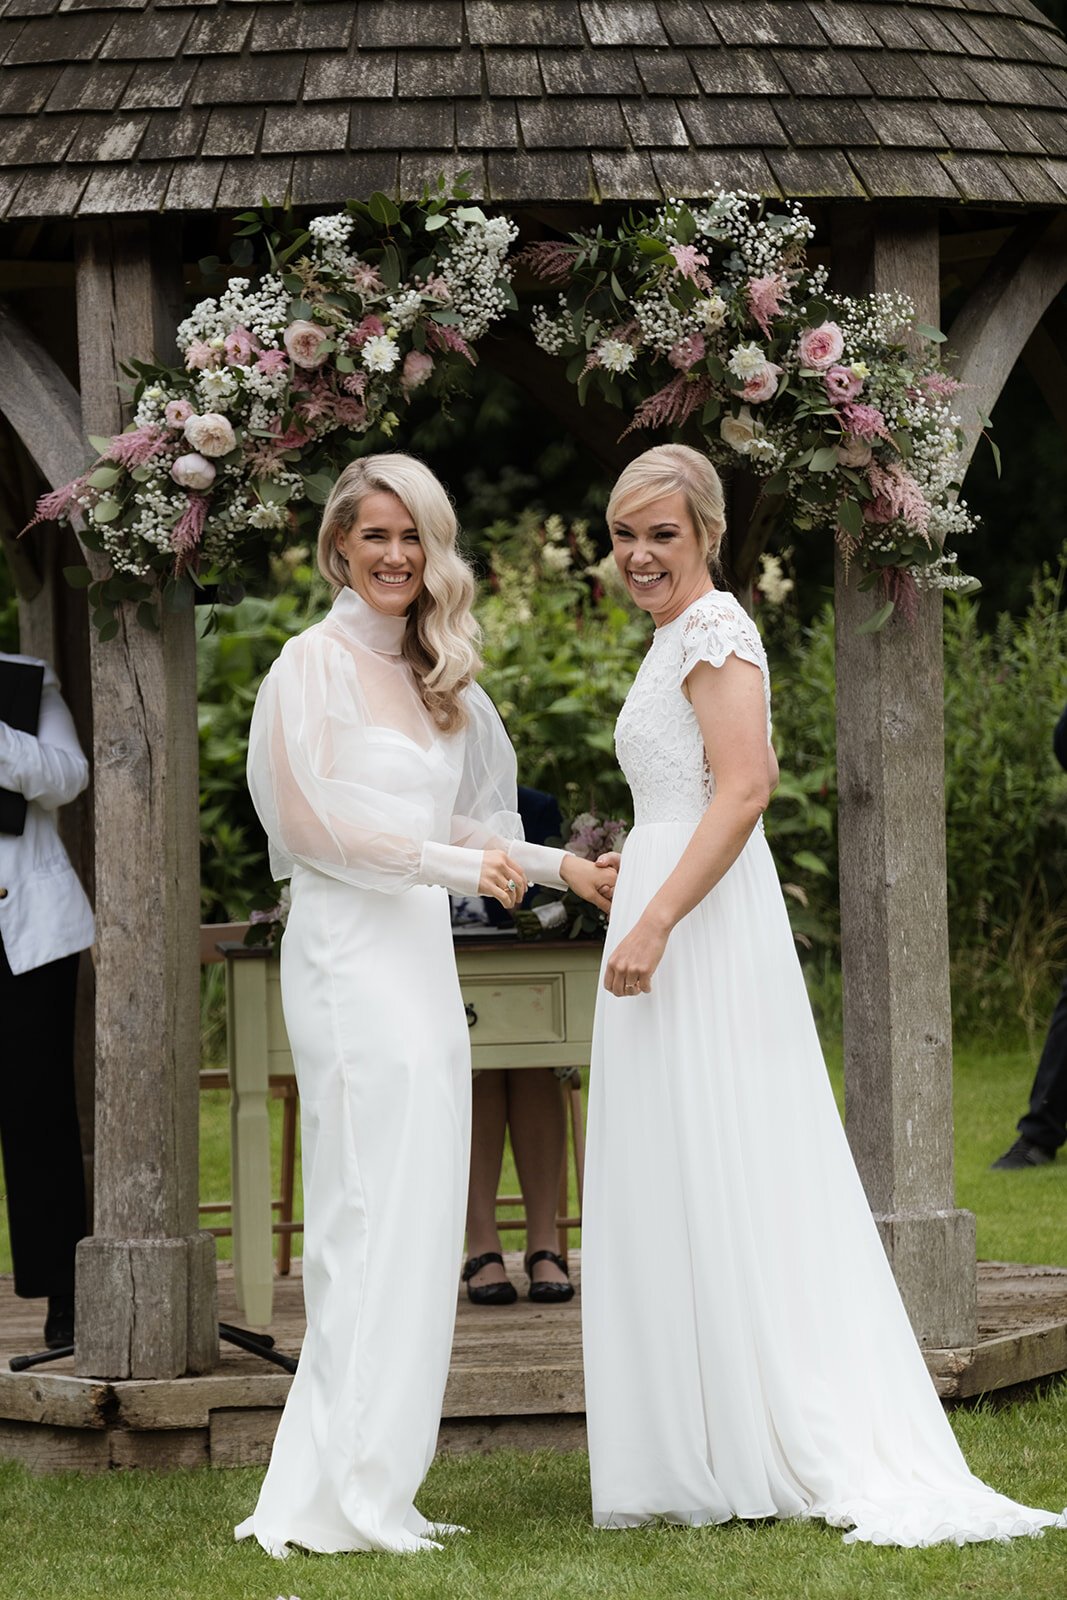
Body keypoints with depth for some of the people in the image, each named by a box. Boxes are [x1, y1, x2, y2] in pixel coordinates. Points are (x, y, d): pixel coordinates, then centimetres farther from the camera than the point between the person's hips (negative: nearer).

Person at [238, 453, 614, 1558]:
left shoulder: (432, 675, 18)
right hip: (349, 951, -8)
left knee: (418, 1219, 5)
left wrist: (556, 868, 12)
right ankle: (337, 1498, -10)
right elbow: (309, 819, -12)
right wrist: (456, 863, -13)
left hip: (422, 957, 8)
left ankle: (366, 1489, 8)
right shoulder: (317, 661, -5)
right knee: (374, 1216, -12)